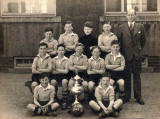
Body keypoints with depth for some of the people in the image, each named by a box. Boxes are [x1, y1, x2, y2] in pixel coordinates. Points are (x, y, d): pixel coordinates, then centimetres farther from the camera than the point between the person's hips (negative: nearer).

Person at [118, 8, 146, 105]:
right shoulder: (121, 27, 3)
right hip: (126, 55, 0)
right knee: (126, 76, 4)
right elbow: (120, 41, 6)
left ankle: (138, 97, 13)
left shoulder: (140, 27, 5)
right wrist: (122, 52, 2)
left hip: (137, 55, 1)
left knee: (137, 76, 5)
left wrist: (139, 50, 9)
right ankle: (127, 96, 15)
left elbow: (143, 40, 13)